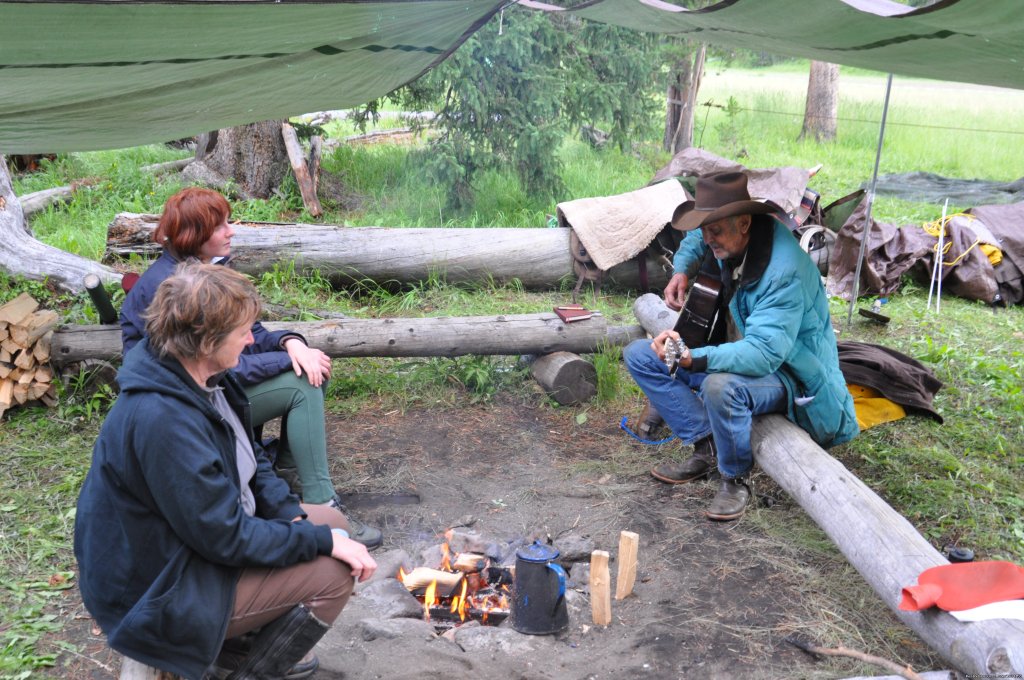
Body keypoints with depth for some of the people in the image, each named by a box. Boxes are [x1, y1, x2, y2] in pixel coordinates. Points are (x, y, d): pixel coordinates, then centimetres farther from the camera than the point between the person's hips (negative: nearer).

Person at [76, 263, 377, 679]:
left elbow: (250, 460, 8)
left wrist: (293, 517, -6)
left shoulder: (202, 379, -4)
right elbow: (225, 537, -28)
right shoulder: (162, 419, -33)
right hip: (163, 593, -9)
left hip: (200, 537, 10)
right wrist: (322, 541, -20)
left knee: (331, 522, 10)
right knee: (333, 574, -15)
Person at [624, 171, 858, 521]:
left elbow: (763, 354, -39)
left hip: (791, 377, -9)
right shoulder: (730, 238, -6)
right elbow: (697, 238, 21)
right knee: (638, 354, -2)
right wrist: (681, 271, 3)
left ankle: (736, 479, -13)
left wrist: (692, 358, -48)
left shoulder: (785, 272, -30)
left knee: (720, 386, -42)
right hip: (742, 355, 9)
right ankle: (708, 448, -7)